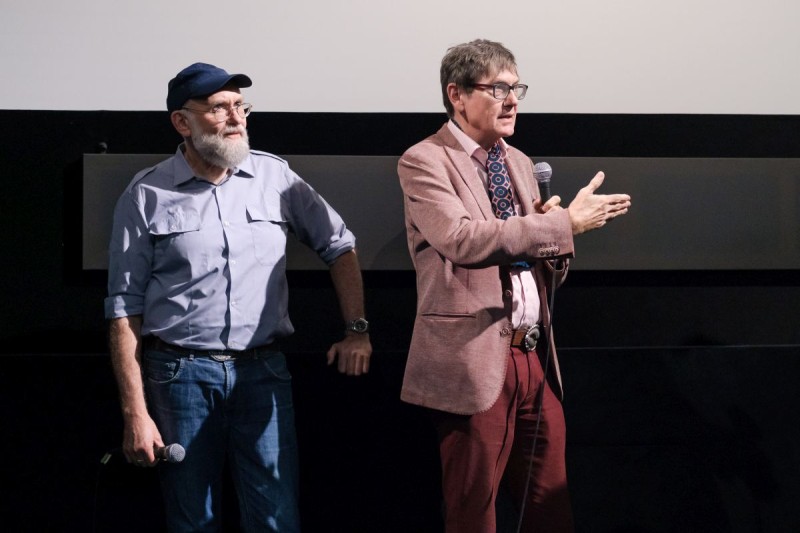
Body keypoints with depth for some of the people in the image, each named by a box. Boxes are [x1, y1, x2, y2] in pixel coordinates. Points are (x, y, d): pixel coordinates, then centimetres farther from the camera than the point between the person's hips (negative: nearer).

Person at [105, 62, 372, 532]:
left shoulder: (273, 175, 5)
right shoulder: (147, 195, -1)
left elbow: (339, 244, 14)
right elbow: (126, 308, -1)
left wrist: (357, 330, 4)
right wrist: (135, 413, -5)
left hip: (263, 370, 1)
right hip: (182, 375, -1)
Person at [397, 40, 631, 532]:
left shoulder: (519, 162, 17)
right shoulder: (424, 161, -6)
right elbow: (462, 239, -24)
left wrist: (552, 233, -3)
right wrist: (565, 223, -21)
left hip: (535, 357, 7)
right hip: (475, 361, -6)